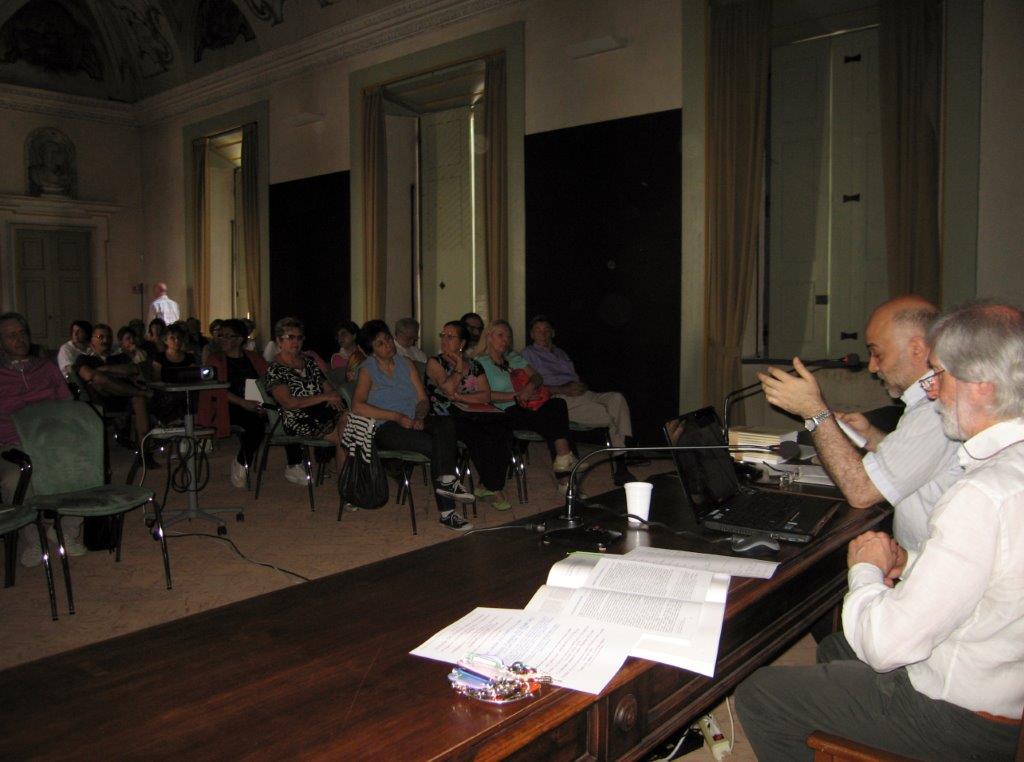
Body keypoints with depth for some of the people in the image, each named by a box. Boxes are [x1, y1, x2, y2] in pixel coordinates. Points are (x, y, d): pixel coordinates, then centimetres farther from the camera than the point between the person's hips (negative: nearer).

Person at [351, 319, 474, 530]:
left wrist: (419, 417, -10)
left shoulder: (406, 364, 19)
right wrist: (396, 416, -17)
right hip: (386, 429, -4)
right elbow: (357, 406, -12)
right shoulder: (367, 370, 4)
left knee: (445, 423, -29)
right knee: (435, 445, -30)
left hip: (413, 422, 5)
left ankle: (446, 482, -37)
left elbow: (423, 399, 14)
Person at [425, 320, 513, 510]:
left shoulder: (474, 366, 17)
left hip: (474, 414, 4)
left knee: (501, 429, -26)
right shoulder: (435, 362, 6)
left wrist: (459, 397, -6)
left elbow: (486, 396, 6)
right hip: (447, 417, -4)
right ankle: (493, 488, -11)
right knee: (480, 437, -30)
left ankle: (488, 485, -16)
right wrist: (459, 367, 1)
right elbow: (448, 388, -12)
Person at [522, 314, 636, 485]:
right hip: (558, 399, -6)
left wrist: (581, 385, 1)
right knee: (611, 416, -27)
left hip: (580, 393, 6)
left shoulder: (560, 352, 32)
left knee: (617, 398, -25)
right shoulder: (529, 353, 12)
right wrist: (563, 390, -13)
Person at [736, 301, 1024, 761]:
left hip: (962, 718, -9)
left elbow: (886, 645, -31)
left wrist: (866, 568, -12)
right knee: (834, 649, 30)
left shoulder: (984, 495, -34)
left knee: (758, 695, 3)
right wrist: (910, 561, 2)